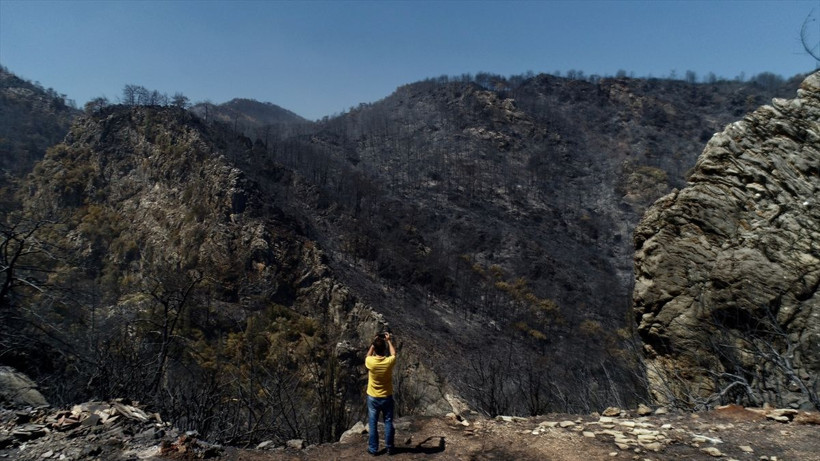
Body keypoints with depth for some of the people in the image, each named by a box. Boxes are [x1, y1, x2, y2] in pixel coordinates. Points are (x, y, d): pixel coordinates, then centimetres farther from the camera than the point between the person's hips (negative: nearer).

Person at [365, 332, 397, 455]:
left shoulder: (370, 362, -21)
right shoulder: (389, 361, -20)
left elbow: (368, 355, 6)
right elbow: (393, 354, 5)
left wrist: (373, 343, 6)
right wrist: (389, 341, 13)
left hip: (373, 398, 0)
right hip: (387, 397, 0)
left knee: (372, 423, 13)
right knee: (388, 422, 15)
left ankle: (373, 448, 23)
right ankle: (389, 448, 25)